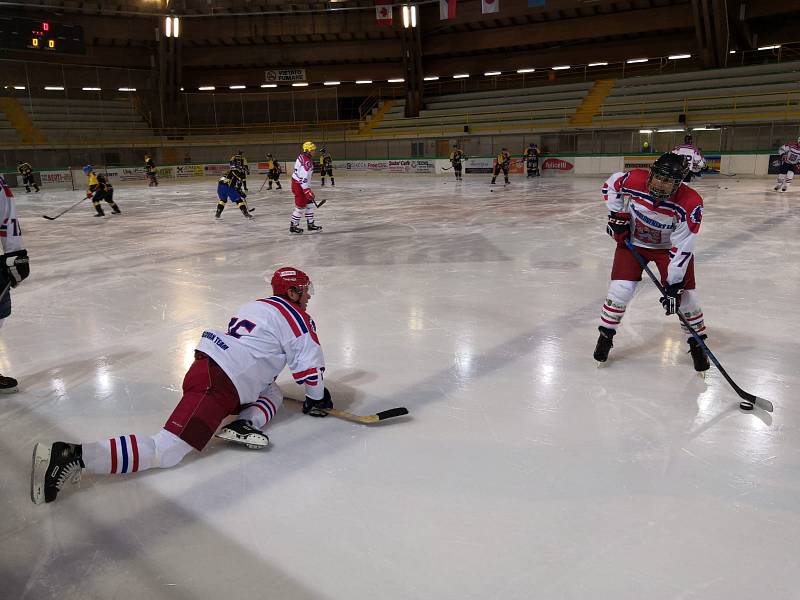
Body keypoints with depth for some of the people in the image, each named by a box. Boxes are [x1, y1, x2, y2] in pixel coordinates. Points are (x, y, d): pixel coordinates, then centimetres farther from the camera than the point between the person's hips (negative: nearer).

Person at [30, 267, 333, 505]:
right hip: (217, 386, -9)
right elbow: (309, 363, 3)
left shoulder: (258, 305, 28)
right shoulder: (295, 316, 2)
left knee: (272, 393, 22)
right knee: (164, 451, -14)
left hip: (206, 364, 9)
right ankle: (72, 455, -23)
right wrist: (316, 398, 19)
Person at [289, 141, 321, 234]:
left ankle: (310, 224, 21)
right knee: (301, 206, -3)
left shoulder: (303, 157, 10)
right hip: (299, 185, -10)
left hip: (302, 184, 10)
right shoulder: (306, 162, -23)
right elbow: (303, 177, -27)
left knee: (309, 203, 14)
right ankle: (293, 226, 7)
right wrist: (307, 190, -26)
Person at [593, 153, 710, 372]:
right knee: (621, 288, -11)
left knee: (684, 294, -5)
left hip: (669, 246, -1)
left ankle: (697, 343, 18)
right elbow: (610, 185, -4)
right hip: (632, 240, 1)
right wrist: (617, 215, -9)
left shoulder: (690, 204, -32)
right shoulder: (633, 180, -29)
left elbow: (682, 249, -29)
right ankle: (605, 335, 10)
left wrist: (673, 285, -28)